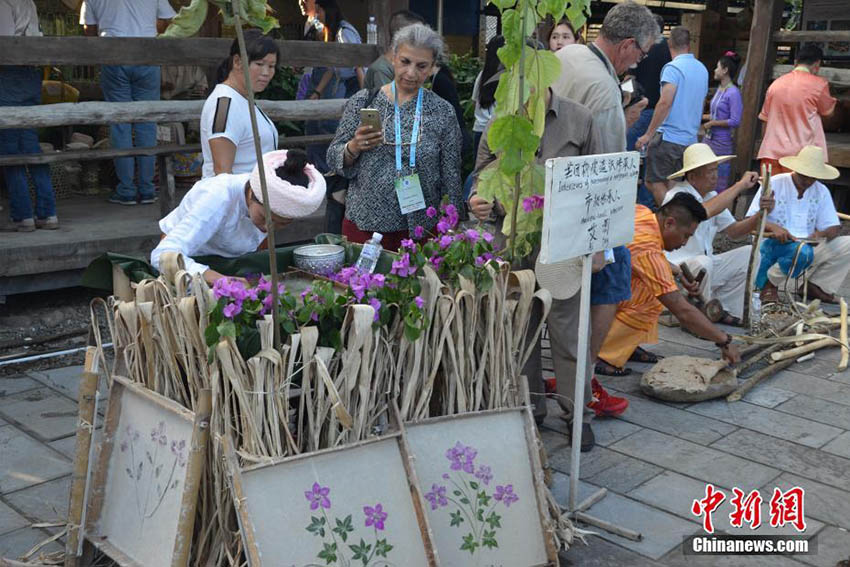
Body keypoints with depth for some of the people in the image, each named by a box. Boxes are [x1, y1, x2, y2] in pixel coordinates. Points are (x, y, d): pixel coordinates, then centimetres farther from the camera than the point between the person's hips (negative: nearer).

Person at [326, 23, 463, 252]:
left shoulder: (442, 112, 1)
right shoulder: (363, 101, 0)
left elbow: (451, 179, 4)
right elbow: (334, 159, 4)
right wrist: (354, 147, -16)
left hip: (420, 230, 0)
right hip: (363, 226, 0)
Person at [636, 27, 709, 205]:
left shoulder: (673, 68, -11)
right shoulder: (703, 69, 13)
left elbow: (665, 102, -20)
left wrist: (648, 134, -16)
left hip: (668, 137, -8)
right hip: (690, 139, 8)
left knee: (654, 182, -3)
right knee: (672, 184, 14)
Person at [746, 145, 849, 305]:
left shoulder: (821, 192, 10)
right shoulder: (774, 184, -4)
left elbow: (834, 228, 6)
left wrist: (822, 234, -19)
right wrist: (773, 228, -30)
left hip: (807, 245, 6)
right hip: (772, 245, -5)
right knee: (802, 250, -37)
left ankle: (816, 286, 1)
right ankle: (769, 284, -12)